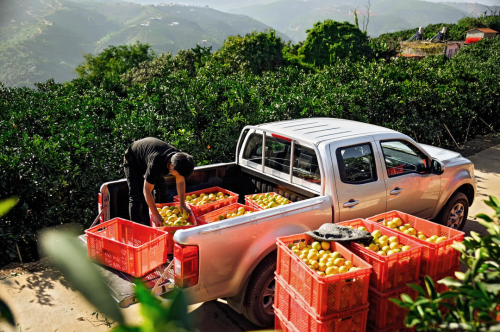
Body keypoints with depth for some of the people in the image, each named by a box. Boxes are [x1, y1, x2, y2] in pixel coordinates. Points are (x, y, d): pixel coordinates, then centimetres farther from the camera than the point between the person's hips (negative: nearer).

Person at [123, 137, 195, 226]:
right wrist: (155, 215, -33)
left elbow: (180, 181, -10)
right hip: (132, 160, -6)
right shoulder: (155, 165, -46)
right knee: (137, 196, -16)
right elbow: (147, 191, -37)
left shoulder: (179, 159, -27)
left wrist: (182, 204, -9)